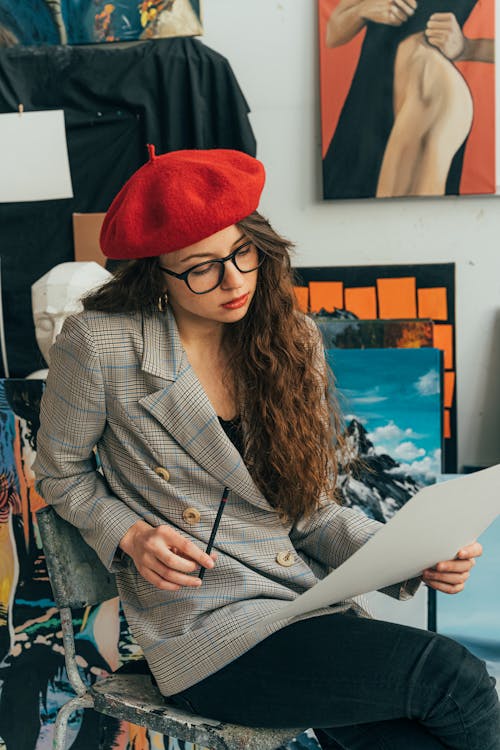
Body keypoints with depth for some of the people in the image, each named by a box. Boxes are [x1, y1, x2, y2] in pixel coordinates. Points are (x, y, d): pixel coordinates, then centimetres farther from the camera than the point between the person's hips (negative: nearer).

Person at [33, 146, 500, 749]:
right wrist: (131, 535, -12)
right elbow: (60, 474, 6)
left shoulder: (291, 338, 3)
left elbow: (311, 509, 6)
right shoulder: (99, 344, -10)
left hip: (311, 601, 4)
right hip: (204, 629, -4)